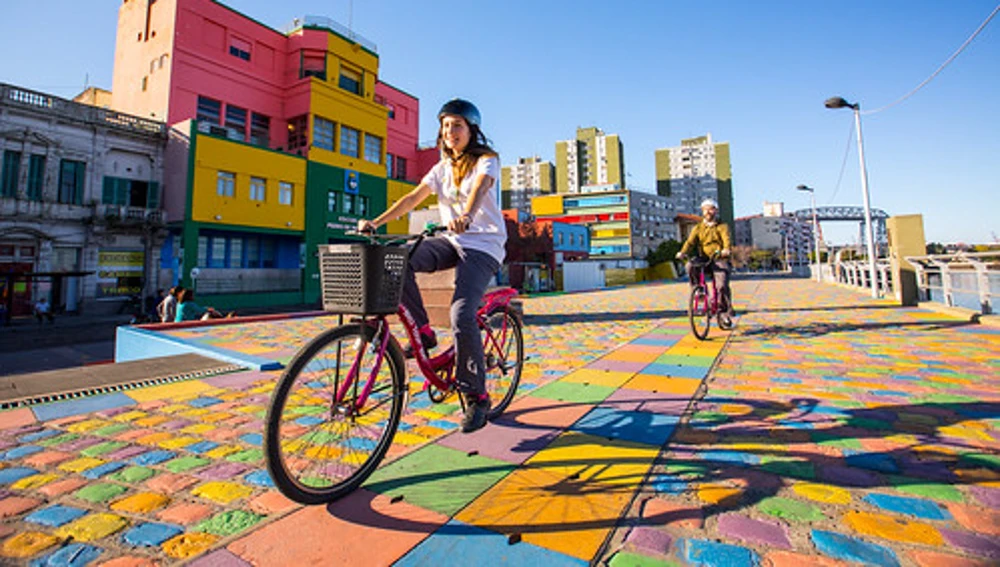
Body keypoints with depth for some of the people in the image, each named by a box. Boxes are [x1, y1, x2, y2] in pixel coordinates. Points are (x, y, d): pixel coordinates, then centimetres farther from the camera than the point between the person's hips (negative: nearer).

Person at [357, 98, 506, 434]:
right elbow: (413, 198, 5)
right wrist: (375, 222, -9)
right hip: (452, 242, 6)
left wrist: (465, 216, -46)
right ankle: (422, 331, -7)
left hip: (483, 245, -5)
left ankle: (476, 397, -6)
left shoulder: (487, 160, 0)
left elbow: (480, 186, -23)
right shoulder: (443, 168, 16)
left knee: (462, 317, -24)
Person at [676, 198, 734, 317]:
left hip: (719, 260, -2)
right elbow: (690, 241, -3)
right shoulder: (698, 228, 14)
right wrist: (683, 252, -25)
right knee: (690, 265, -31)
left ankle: (727, 307, 3)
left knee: (722, 285, -20)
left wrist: (726, 249, -36)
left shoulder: (722, 226, 9)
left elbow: (726, 239, -11)